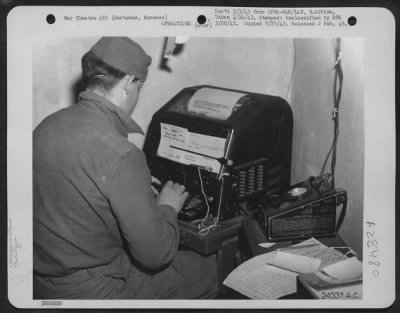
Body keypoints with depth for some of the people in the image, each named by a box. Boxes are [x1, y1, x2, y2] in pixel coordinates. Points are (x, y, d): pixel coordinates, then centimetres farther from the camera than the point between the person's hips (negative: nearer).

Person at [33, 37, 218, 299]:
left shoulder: (46, 126, -4)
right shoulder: (120, 155, -29)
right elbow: (155, 253, -24)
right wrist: (168, 207, -5)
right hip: (86, 291, -8)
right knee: (208, 270, 9)